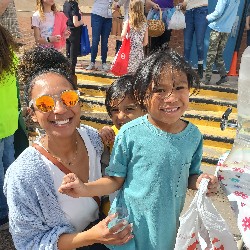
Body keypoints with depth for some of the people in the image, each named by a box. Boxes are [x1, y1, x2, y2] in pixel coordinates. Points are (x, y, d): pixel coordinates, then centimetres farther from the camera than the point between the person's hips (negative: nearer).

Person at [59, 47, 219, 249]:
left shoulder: (194, 135, -9)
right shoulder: (130, 134, -19)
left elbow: (189, 176, 6)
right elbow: (116, 180, -8)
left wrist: (200, 181, -15)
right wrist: (85, 189, -22)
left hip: (168, 226, 3)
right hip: (131, 224, -3)